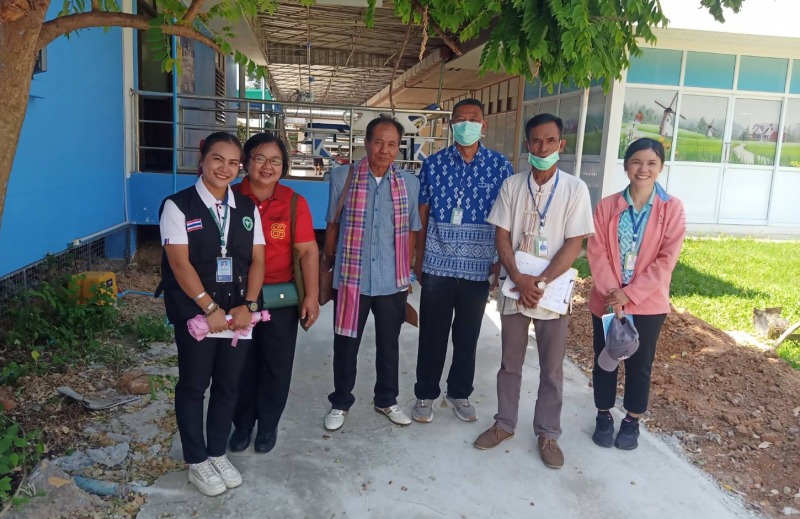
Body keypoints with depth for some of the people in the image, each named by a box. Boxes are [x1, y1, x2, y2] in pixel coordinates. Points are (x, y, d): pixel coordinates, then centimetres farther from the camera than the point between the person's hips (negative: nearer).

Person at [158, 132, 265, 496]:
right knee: (193, 386, 10)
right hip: (195, 314, -4)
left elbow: (257, 260, 3)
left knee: (228, 385, 14)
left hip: (239, 313, 4)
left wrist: (248, 306, -9)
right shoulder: (178, 206, -8)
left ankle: (218, 453, 33)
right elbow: (179, 263, -14)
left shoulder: (247, 208, 6)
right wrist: (210, 308, -17)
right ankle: (197, 462, 27)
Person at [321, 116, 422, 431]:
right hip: (351, 277, -1)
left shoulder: (409, 183, -1)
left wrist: (407, 272, 9)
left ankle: (387, 400, 37)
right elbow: (333, 225, 2)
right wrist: (326, 267, 6)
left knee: (389, 344, 17)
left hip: (392, 281, 2)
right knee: (345, 344, 11)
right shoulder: (342, 177, -6)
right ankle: (340, 403, 31)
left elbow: (410, 231, 7)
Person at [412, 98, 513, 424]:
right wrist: (418, 257, 4)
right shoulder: (433, 163, 0)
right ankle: (426, 394, 26)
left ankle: (460, 393, 31)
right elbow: (423, 214, 4)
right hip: (437, 264, 0)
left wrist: (500, 260, 0)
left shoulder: (500, 165, -1)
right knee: (432, 333, 9)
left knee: (468, 335, 13)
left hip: (478, 266, 0)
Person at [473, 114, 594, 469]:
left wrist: (541, 282, -17)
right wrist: (519, 279, -15)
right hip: (514, 288, 2)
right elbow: (501, 237, -2)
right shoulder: (512, 186, 1)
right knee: (510, 363, 14)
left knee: (552, 369, 10)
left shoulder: (575, 189, -5)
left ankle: (548, 433, 26)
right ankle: (504, 423, 31)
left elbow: (574, 244, -9)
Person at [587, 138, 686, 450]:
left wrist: (630, 294, -16)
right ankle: (604, 417, 31)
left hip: (648, 303, -1)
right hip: (607, 300, 1)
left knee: (639, 363, 12)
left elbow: (667, 260, -11)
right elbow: (596, 252, -5)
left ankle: (632, 422, 31)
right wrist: (612, 293, -16)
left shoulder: (672, 208, -7)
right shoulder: (607, 206, -2)